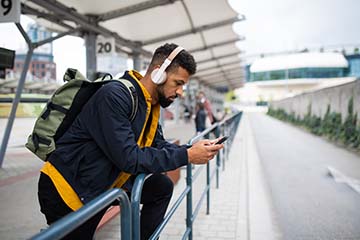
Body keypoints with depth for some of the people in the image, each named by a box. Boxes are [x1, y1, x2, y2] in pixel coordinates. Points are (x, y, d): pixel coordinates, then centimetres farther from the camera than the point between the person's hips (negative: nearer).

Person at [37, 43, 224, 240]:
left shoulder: (151, 104, 0)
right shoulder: (115, 96, -27)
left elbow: (158, 146, 7)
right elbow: (129, 158, -30)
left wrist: (191, 149, -11)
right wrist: (186, 156, -26)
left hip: (106, 182, 8)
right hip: (67, 189, -8)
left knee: (161, 187, 5)